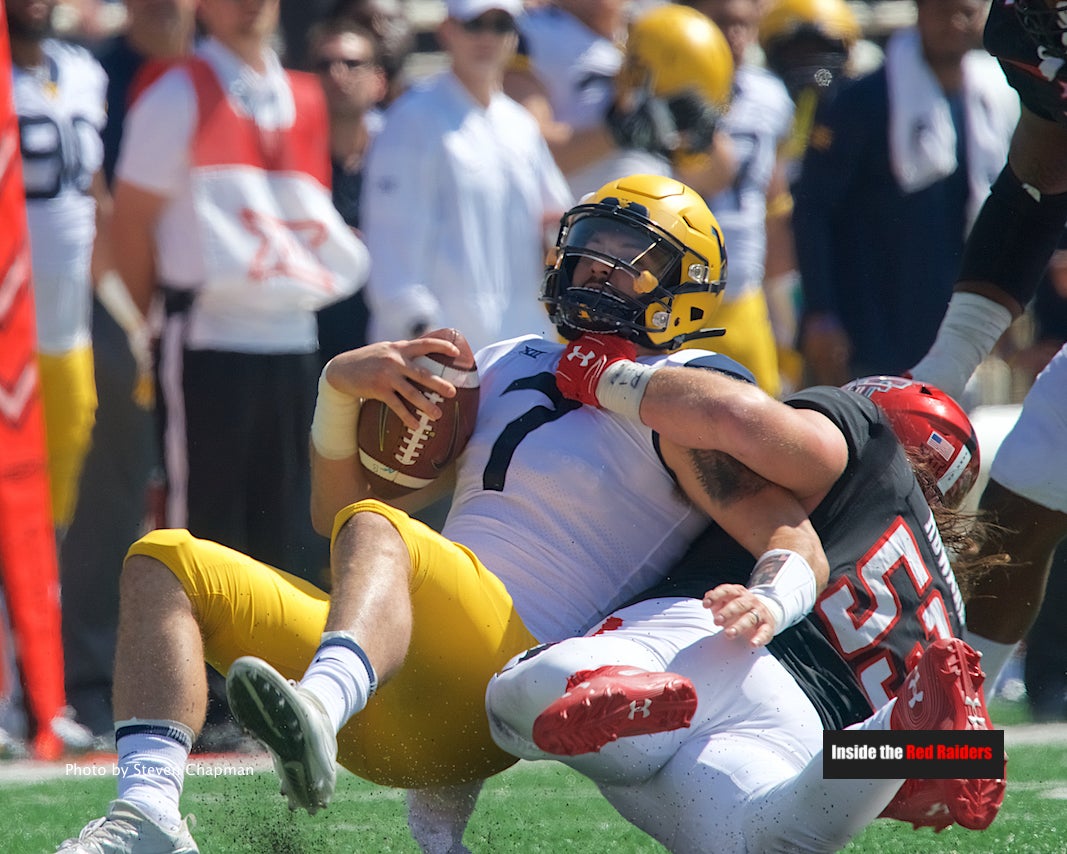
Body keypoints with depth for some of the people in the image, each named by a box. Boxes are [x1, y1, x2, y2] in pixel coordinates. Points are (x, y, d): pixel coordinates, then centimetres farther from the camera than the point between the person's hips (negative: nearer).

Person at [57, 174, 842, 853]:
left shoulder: (680, 405, 3)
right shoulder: (508, 369, 24)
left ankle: (321, 705, -68)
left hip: (498, 674, -8)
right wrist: (340, 386, 8)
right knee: (167, 566, -2)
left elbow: (798, 547, -7)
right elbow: (335, 506, 27)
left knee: (376, 529, -35)